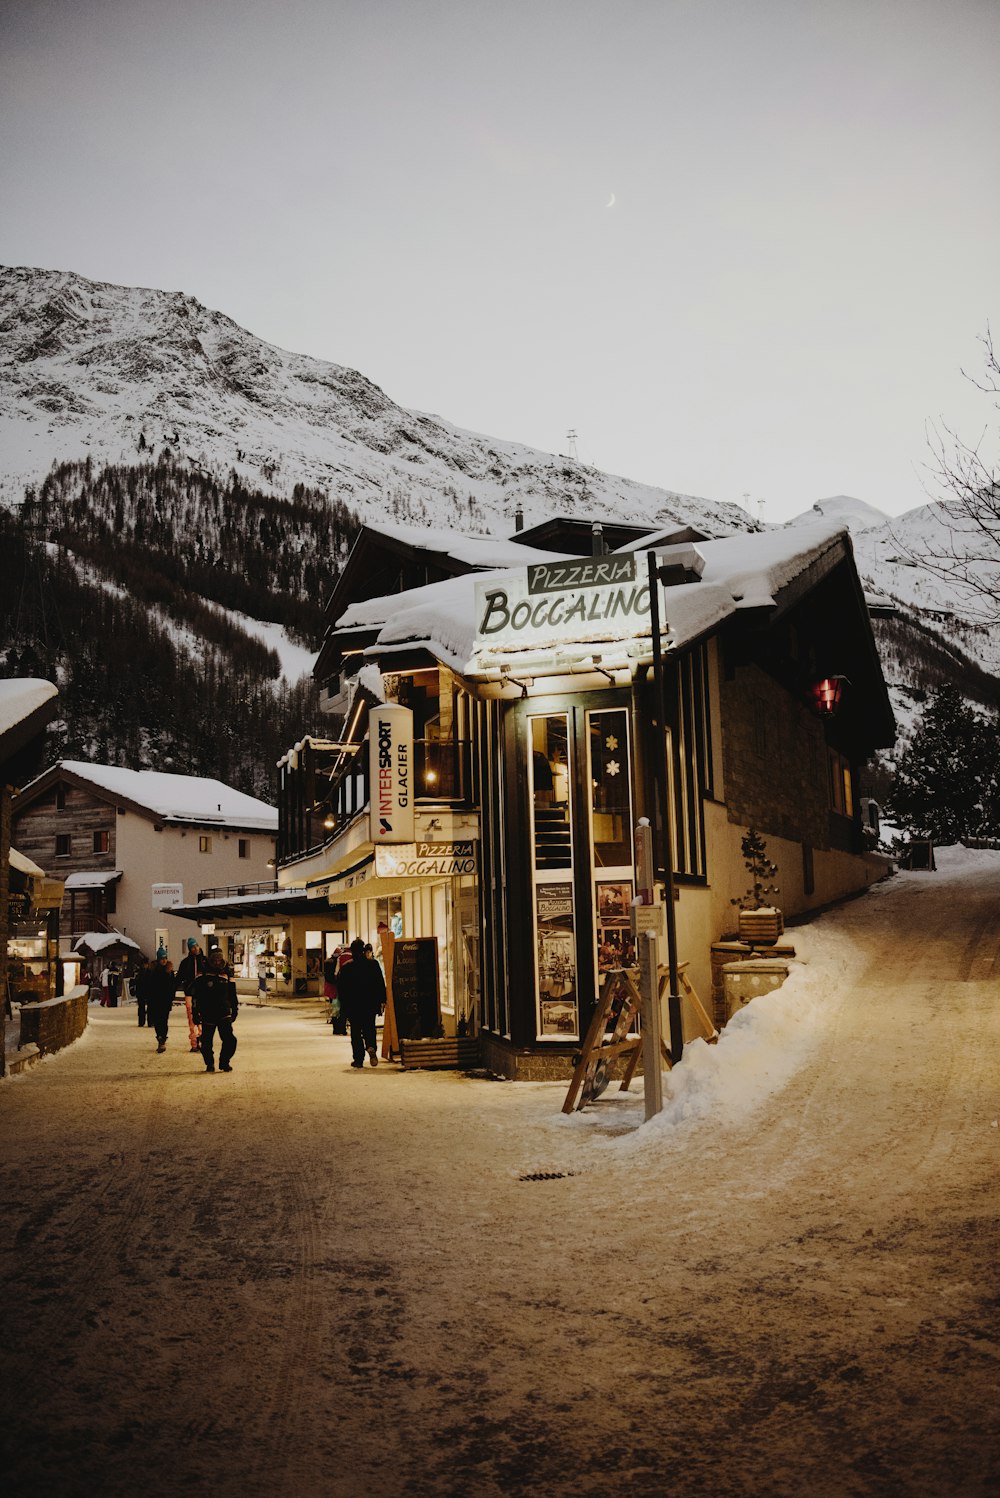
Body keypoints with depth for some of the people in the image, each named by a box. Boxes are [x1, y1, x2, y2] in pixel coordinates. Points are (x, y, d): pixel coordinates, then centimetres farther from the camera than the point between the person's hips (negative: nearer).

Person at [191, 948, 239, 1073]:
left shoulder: (227, 979, 10)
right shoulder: (202, 978, 3)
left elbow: (232, 997, 20)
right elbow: (195, 998, 4)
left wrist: (235, 1010, 16)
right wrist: (196, 1015, 0)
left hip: (224, 1015, 1)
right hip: (207, 1016, -1)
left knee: (229, 1039, -12)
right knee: (206, 1043, 3)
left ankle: (224, 1062, 4)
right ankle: (209, 1064, 22)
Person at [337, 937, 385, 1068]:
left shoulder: (346, 967, -5)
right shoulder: (373, 964, -3)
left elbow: (341, 988, -2)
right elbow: (381, 984, -1)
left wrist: (343, 1004, 6)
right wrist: (381, 1000, 5)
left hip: (353, 1005, -1)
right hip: (370, 1003, 1)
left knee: (356, 1032, 7)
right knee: (369, 1028, 12)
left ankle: (358, 1059, 4)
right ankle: (371, 1047, -16)